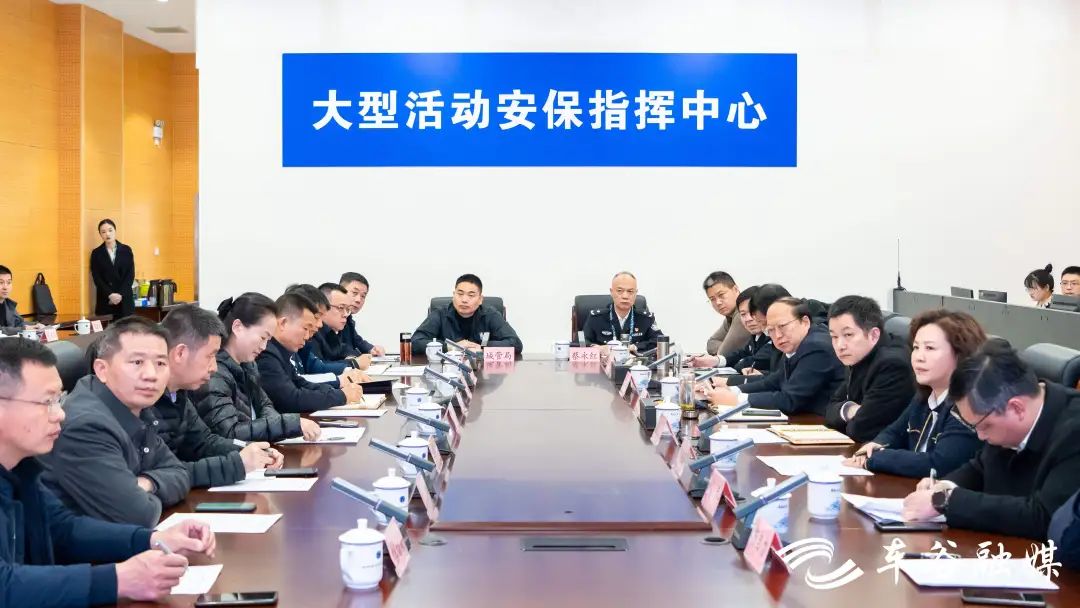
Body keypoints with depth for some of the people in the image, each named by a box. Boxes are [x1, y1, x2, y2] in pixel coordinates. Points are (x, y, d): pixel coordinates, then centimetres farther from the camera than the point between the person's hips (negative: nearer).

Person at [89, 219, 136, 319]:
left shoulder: (126, 250, 7)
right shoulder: (96, 253, 5)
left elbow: (130, 274, 2)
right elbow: (96, 278, -1)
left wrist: (120, 294, -11)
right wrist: (110, 295, -14)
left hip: (125, 299, 1)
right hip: (105, 300, -1)